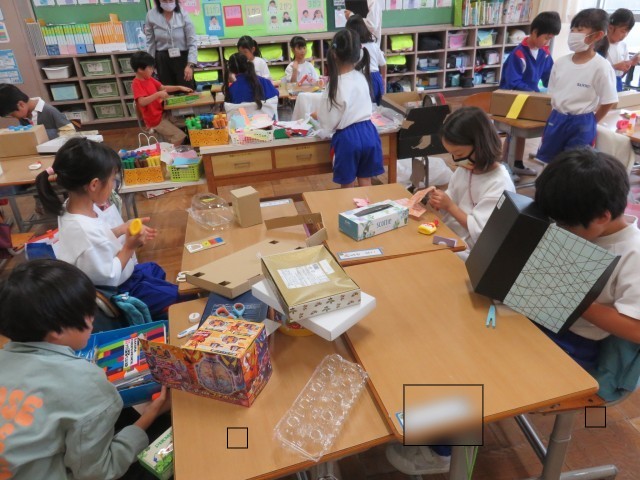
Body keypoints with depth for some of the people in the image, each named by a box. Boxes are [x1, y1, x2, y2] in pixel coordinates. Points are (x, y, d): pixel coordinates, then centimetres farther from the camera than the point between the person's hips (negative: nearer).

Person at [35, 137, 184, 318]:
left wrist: (123, 228, -3)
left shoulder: (75, 205, -12)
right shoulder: (86, 232, -40)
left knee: (155, 270, 31)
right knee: (175, 296, 2)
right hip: (115, 292, -9)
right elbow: (108, 278, -29)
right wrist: (129, 246, -23)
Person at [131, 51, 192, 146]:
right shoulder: (136, 84, -20)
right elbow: (142, 102, -33)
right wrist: (158, 94, -38)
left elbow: (163, 88, 19)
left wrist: (180, 87, 10)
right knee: (180, 137, -18)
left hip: (163, 112, 10)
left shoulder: (149, 79, 8)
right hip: (155, 119, -10)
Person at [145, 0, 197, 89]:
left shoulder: (183, 15, -9)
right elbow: (150, 42, 6)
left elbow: (192, 42, -9)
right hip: (163, 60, 2)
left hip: (182, 58, -2)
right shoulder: (151, 15, -2)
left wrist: (190, 65, -19)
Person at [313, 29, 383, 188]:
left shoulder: (336, 84, -16)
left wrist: (316, 115, 9)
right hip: (368, 132, 6)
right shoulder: (361, 76, 3)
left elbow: (329, 122, -10)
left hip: (348, 137, -6)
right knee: (366, 184, 16)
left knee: (348, 186, 10)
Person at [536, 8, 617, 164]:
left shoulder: (601, 67, -15)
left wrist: (590, 123, 1)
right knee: (548, 161, 14)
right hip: (556, 119, 5)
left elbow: (608, 102, -8)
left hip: (582, 125, -5)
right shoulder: (561, 62, 1)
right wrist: (558, 116, 9)